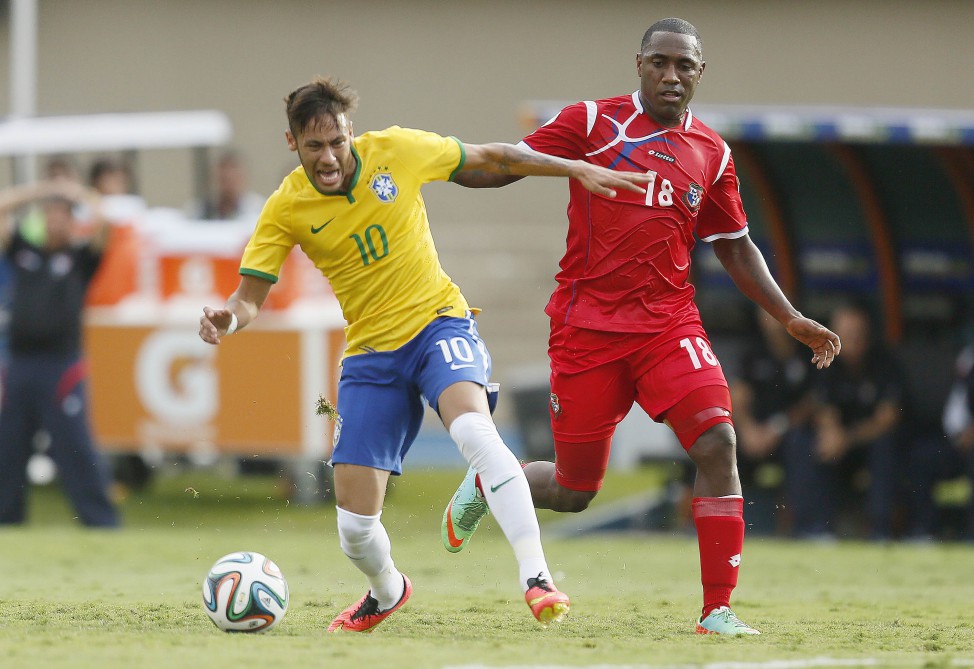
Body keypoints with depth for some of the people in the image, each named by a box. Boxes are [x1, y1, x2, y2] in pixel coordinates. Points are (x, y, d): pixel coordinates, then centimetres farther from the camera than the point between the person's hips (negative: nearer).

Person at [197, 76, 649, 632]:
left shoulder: (395, 150, -9)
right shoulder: (285, 210, -8)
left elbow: (490, 157, 4)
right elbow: (251, 296, -6)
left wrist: (578, 169, 5)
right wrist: (229, 318, -30)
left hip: (439, 321, -2)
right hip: (371, 353, 2)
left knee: (473, 428, -36)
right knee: (355, 522, -3)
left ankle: (537, 578, -36)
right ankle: (387, 593, 33)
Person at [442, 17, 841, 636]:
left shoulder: (712, 153, 9)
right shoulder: (592, 122, 0)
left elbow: (735, 248, 18)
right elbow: (500, 169, 1)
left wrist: (791, 319, 12)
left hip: (669, 323, 2)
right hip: (587, 325, -2)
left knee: (716, 440, -21)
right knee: (573, 491, 4)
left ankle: (718, 610, -16)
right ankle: (484, 482, 39)